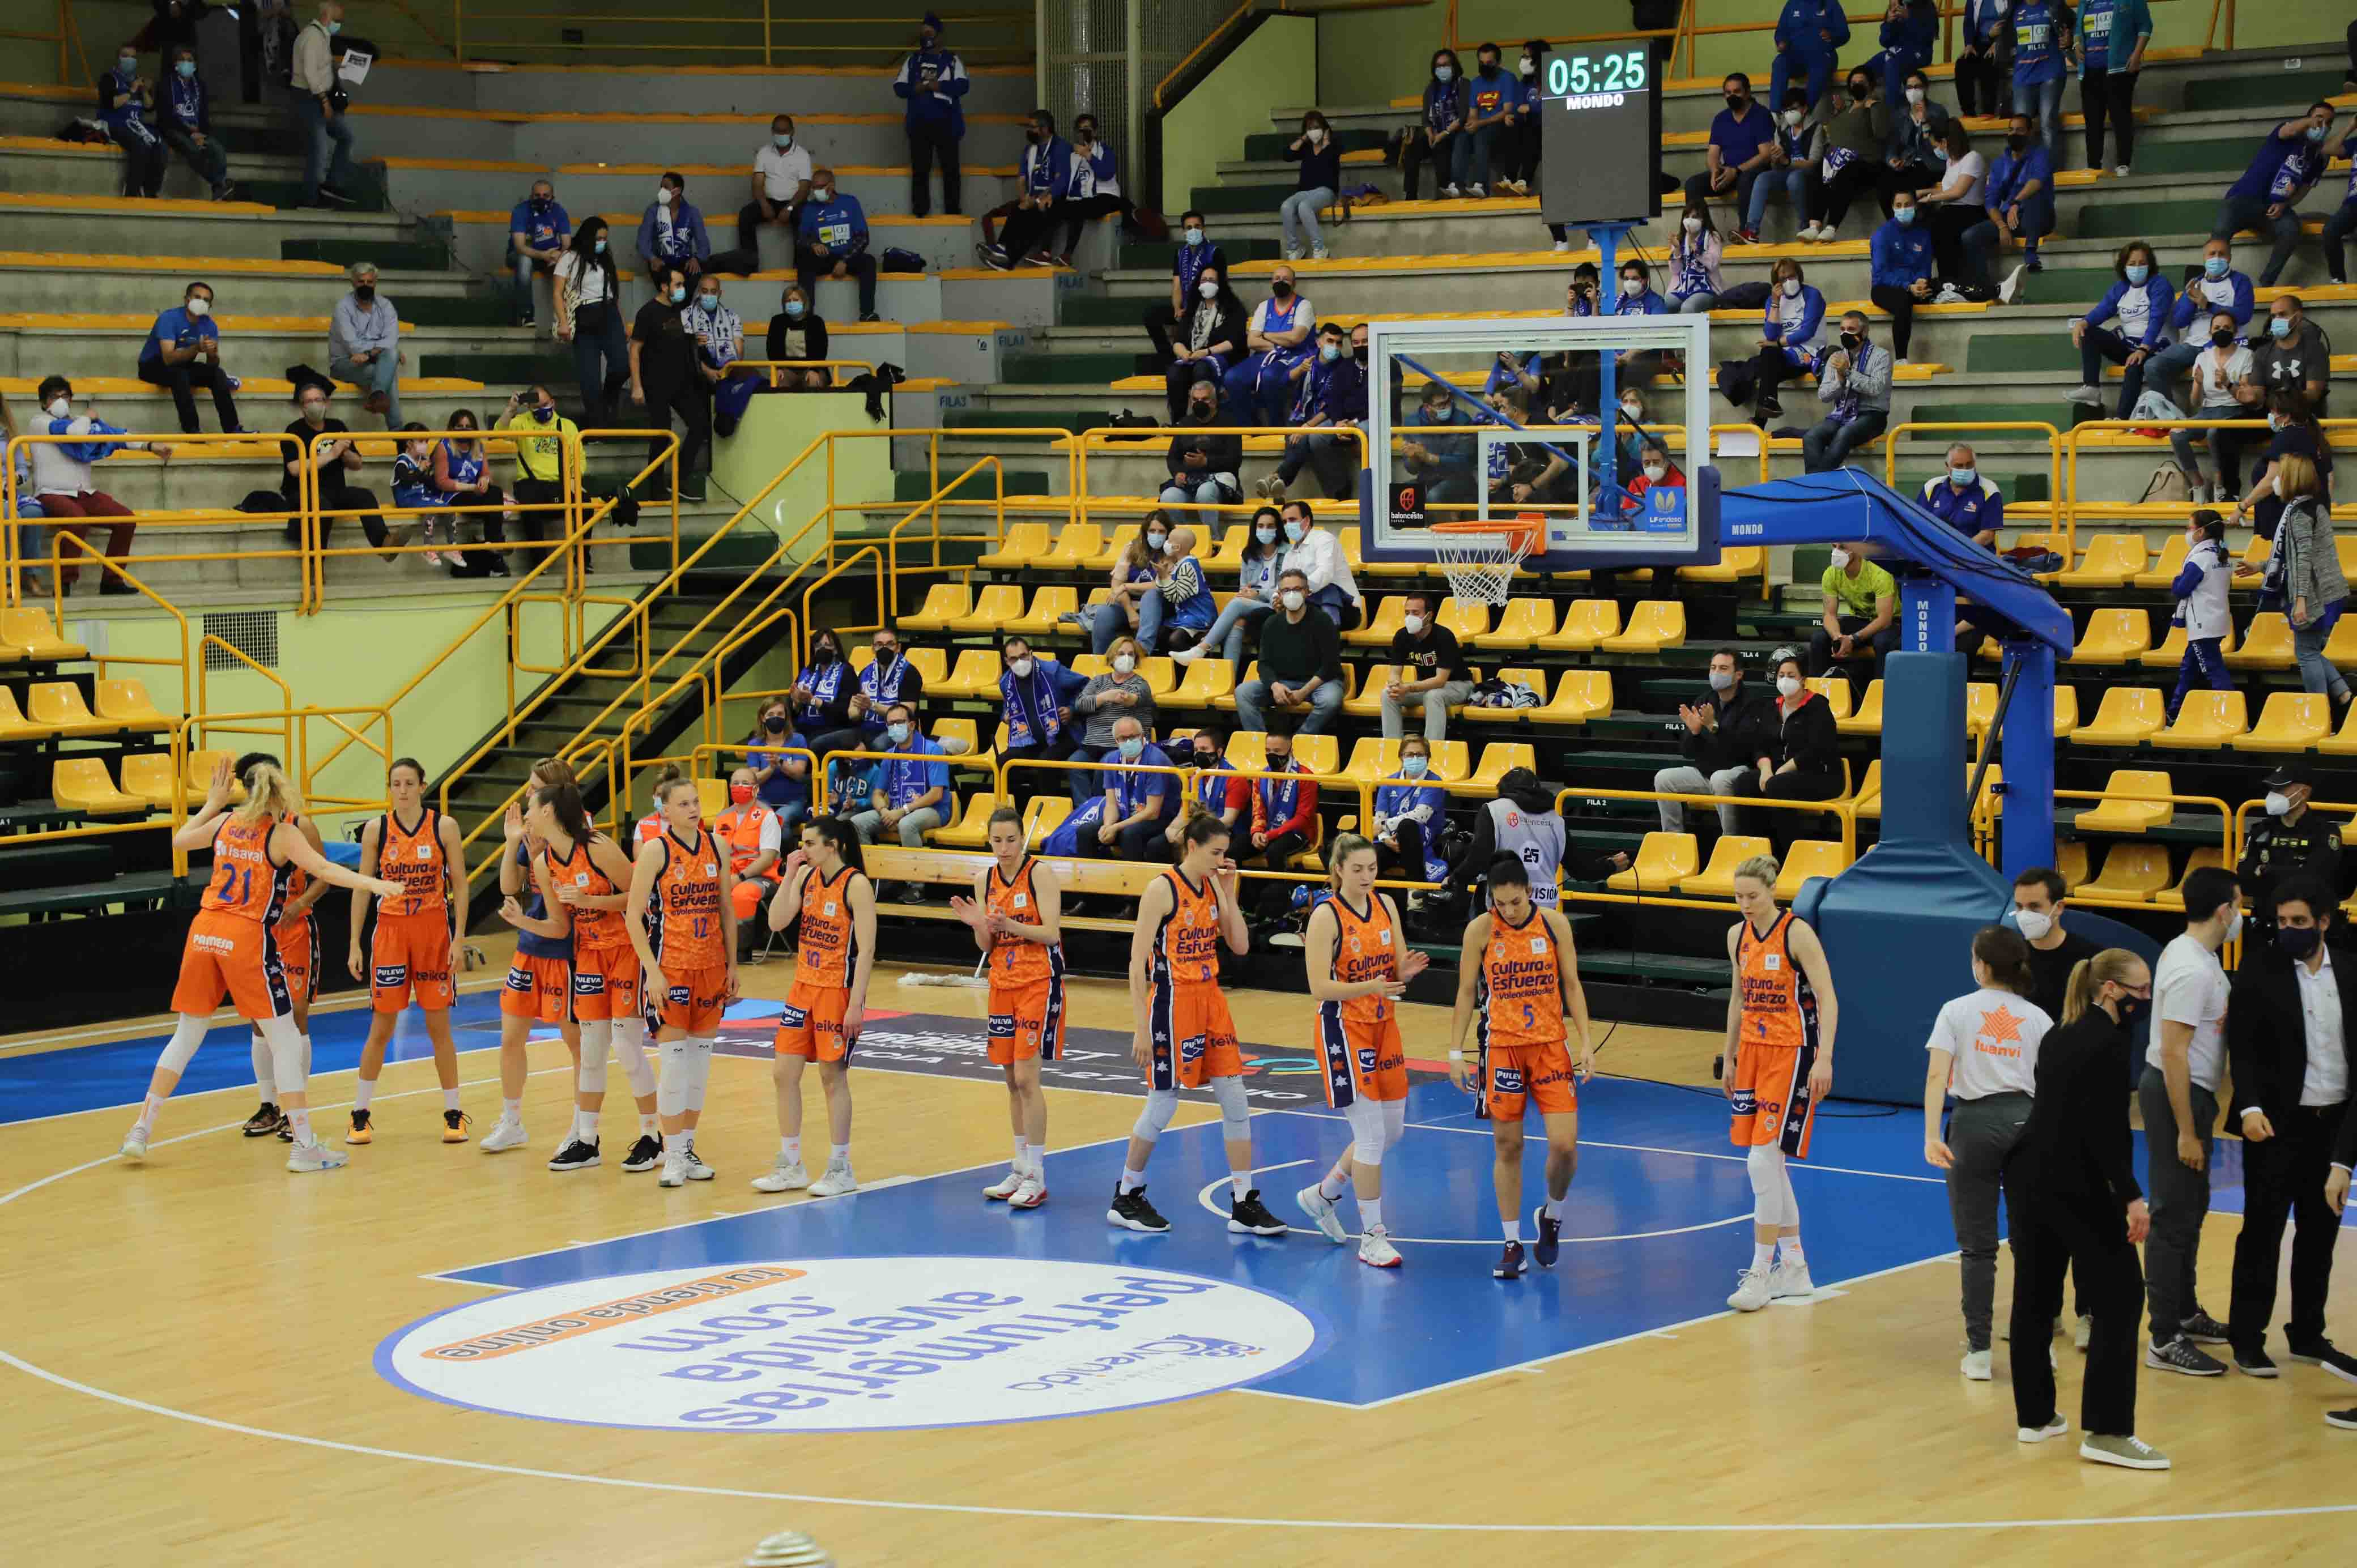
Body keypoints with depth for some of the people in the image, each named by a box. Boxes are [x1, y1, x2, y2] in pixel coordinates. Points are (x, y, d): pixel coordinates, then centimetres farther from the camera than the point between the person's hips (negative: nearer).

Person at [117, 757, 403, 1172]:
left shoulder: (224, 822, 10)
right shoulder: (283, 833, -5)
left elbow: (178, 840, 27)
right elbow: (323, 870, -18)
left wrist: (212, 803, 34)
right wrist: (374, 884, -26)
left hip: (204, 931, 6)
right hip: (248, 937, -6)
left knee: (187, 1035, 18)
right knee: (285, 1042, 0)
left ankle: (141, 1130, 20)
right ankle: (303, 1146, -3)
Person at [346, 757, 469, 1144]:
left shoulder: (444, 827, -2)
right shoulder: (376, 829, 0)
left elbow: (459, 885, 1)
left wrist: (458, 938, -7)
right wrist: (355, 945, 1)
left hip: (434, 930, -1)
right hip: (390, 929, 1)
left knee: (439, 1027, 3)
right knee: (380, 1028, 3)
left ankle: (453, 1114, 13)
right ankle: (361, 1115, 14)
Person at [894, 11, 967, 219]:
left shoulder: (952, 60, 4)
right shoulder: (912, 60, 13)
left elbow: (962, 85, -9)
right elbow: (899, 87, 6)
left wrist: (937, 86, -15)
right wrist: (918, 88, -12)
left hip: (945, 123, -2)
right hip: (919, 123, 2)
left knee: (950, 169, -1)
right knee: (919, 170, 2)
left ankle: (953, 213, 4)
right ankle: (920, 213, 5)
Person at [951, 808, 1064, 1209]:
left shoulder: (1040, 875, -10)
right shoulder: (985, 880, 7)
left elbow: (1051, 933, -16)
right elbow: (986, 946, 9)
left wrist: (1009, 924, -29)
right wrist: (979, 924, -12)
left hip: (1039, 983, -6)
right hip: (1003, 984, 6)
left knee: (1026, 1077, -11)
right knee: (1013, 1081, 10)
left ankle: (1036, 1179, -7)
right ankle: (1020, 1170, 19)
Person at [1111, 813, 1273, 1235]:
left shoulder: (1213, 887, 7)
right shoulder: (1163, 888, -13)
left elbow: (1240, 946, 6)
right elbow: (1137, 963, -14)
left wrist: (1228, 892, -2)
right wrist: (1141, 1028, -17)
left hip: (1210, 1001, 7)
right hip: (1173, 1004, -7)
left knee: (1235, 1100, 3)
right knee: (1163, 1105, 1)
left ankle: (1244, 1206, 8)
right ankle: (1126, 1199, 17)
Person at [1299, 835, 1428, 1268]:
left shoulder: (1386, 905, 5)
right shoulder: (1326, 916, -14)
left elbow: (1398, 970, 9)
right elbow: (1320, 987, -18)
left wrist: (1408, 969, -15)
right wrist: (1369, 987, -32)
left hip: (1384, 1027, 7)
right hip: (1344, 1031, -7)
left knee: (1393, 1131, 13)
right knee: (1371, 1135, -8)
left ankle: (1322, 1195, 33)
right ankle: (1372, 1237, 2)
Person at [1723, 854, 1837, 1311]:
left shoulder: (1797, 934, -13)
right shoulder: (1738, 935, 7)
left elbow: (1828, 1000, -14)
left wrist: (1824, 1059, -22)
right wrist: (1730, 1058, 20)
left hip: (1792, 1054, -7)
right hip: (1753, 1051, 7)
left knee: (1763, 1160, -13)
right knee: (1767, 1164, 10)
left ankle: (1761, 1272, -7)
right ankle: (1794, 1269, 20)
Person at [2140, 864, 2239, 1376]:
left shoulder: (2187, 953, 9)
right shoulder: (2192, 972, -22)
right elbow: (2173, 1053, -25)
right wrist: (2186, 1132, -24)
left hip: (2190, 1092, 11)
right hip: (2176, 1094, -11)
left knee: (2191, 1207, 22)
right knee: (2175, 1216, -7)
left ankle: (2186, 1313, 36)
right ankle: (2165, 1341, -3)